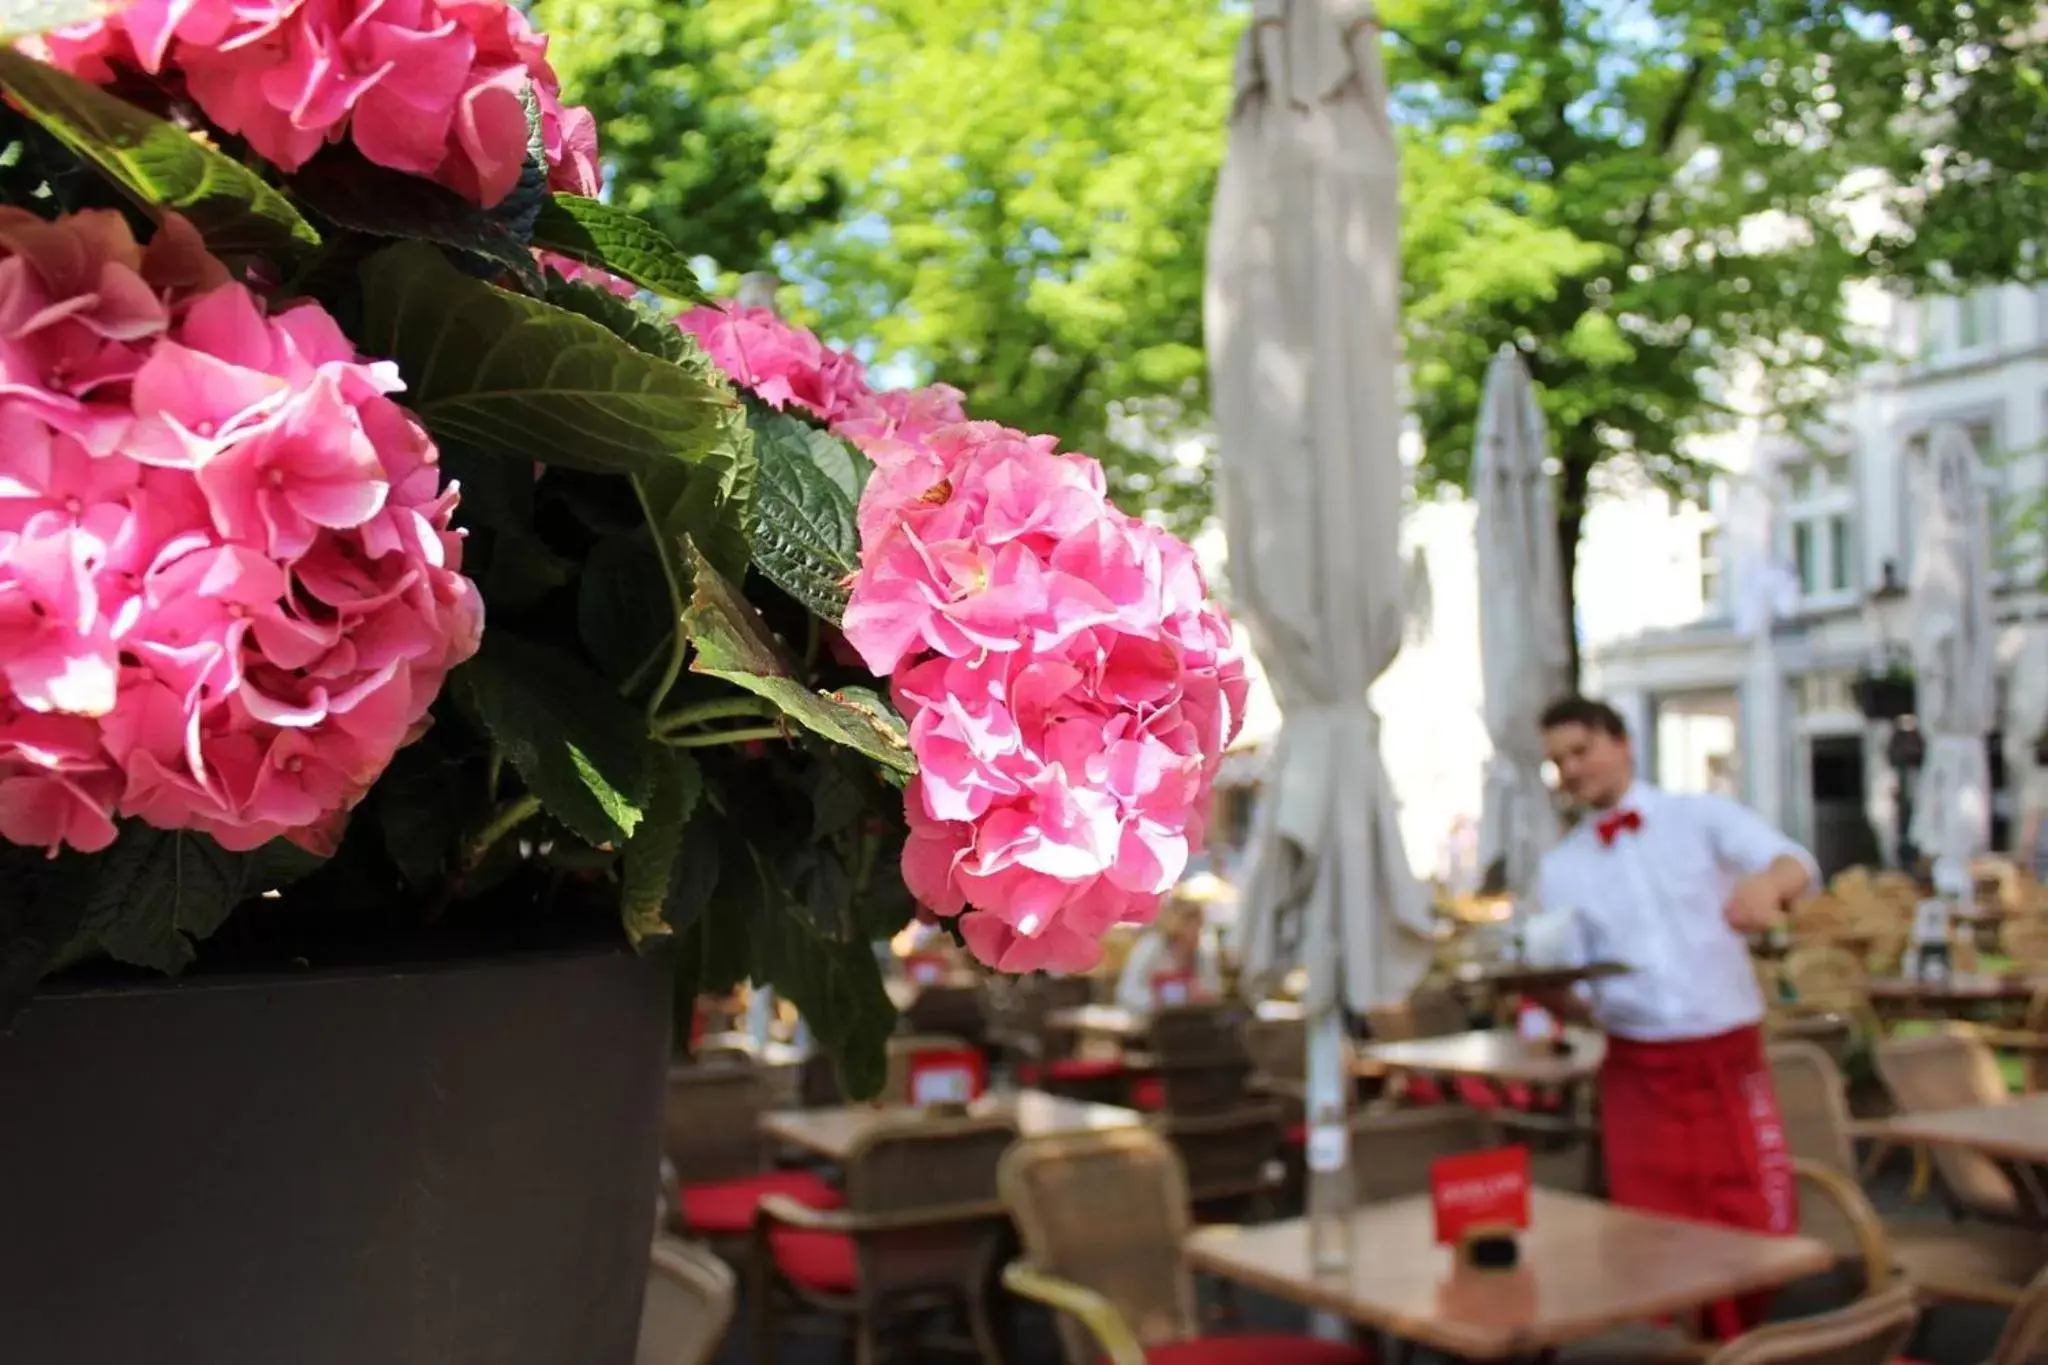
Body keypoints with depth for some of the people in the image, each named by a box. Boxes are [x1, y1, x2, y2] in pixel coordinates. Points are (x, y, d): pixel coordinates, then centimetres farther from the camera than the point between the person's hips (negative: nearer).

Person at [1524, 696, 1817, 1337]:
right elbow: (1576, 999, 4)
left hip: (1729, 1060, -1)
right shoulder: (1560, 868, 8)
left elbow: (1794, 862, -16)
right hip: (1638, 1072, 2)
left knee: (1759, 1231, 4)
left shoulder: (1704, 817, 3)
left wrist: (1767, 882, -41)